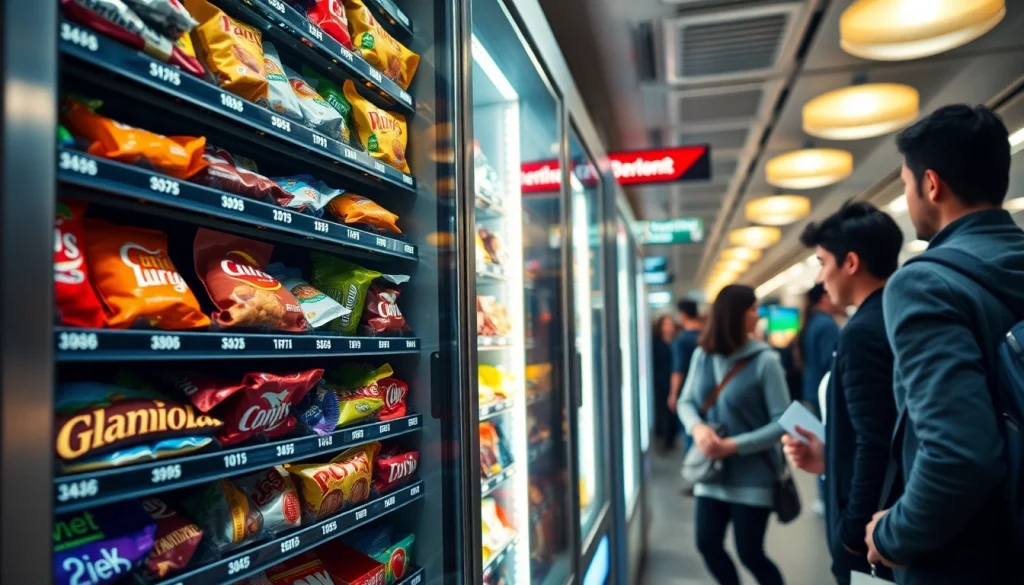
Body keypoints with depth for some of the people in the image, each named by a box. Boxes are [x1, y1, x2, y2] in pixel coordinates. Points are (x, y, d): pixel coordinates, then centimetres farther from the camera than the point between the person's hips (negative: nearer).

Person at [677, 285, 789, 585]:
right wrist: (697, 427, -16)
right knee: (708, 543, 10)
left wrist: (735, 445, -20)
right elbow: (686, 401, 5)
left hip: (752, 476, -4)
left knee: (750, 552, 5)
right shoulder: (703, 355, -1)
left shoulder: (765, 361, -13)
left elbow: (783, 422, -14)